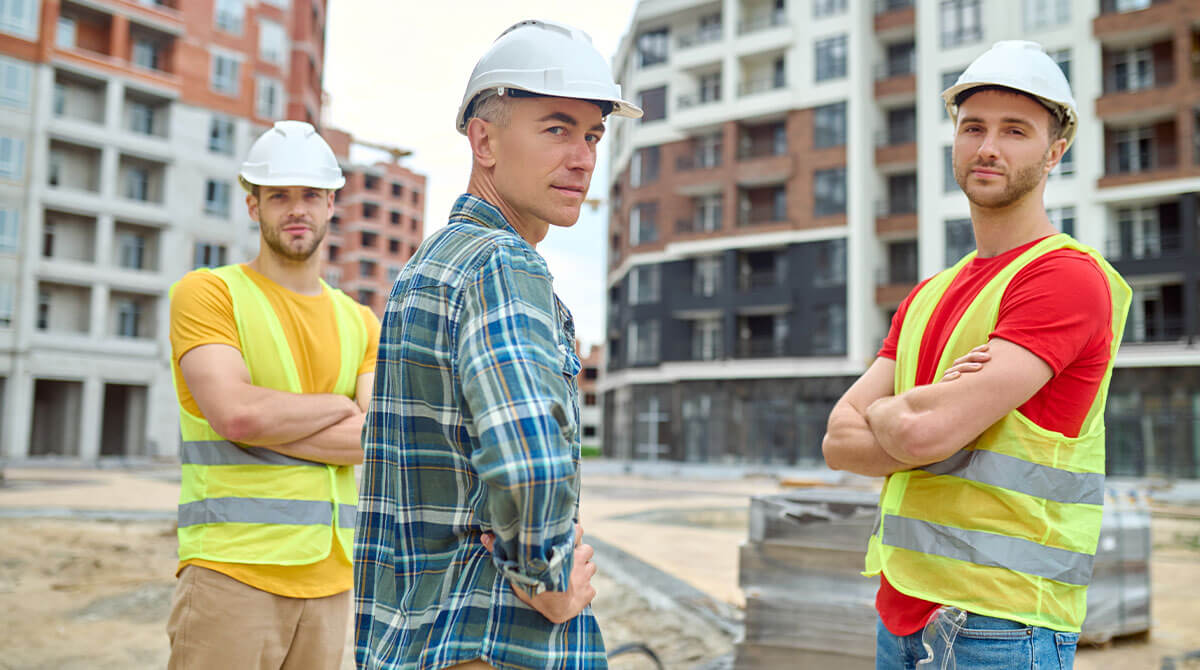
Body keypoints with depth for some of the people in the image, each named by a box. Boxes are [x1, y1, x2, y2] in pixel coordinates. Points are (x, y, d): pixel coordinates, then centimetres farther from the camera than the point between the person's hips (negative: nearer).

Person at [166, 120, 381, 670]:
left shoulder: (361, 324, 12)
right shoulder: (206, 293, -1)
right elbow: (236, 413, -16)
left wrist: (269, 420, -11)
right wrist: (338, 405, -3)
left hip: (329, 577, 4)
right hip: (232, 569, -4)